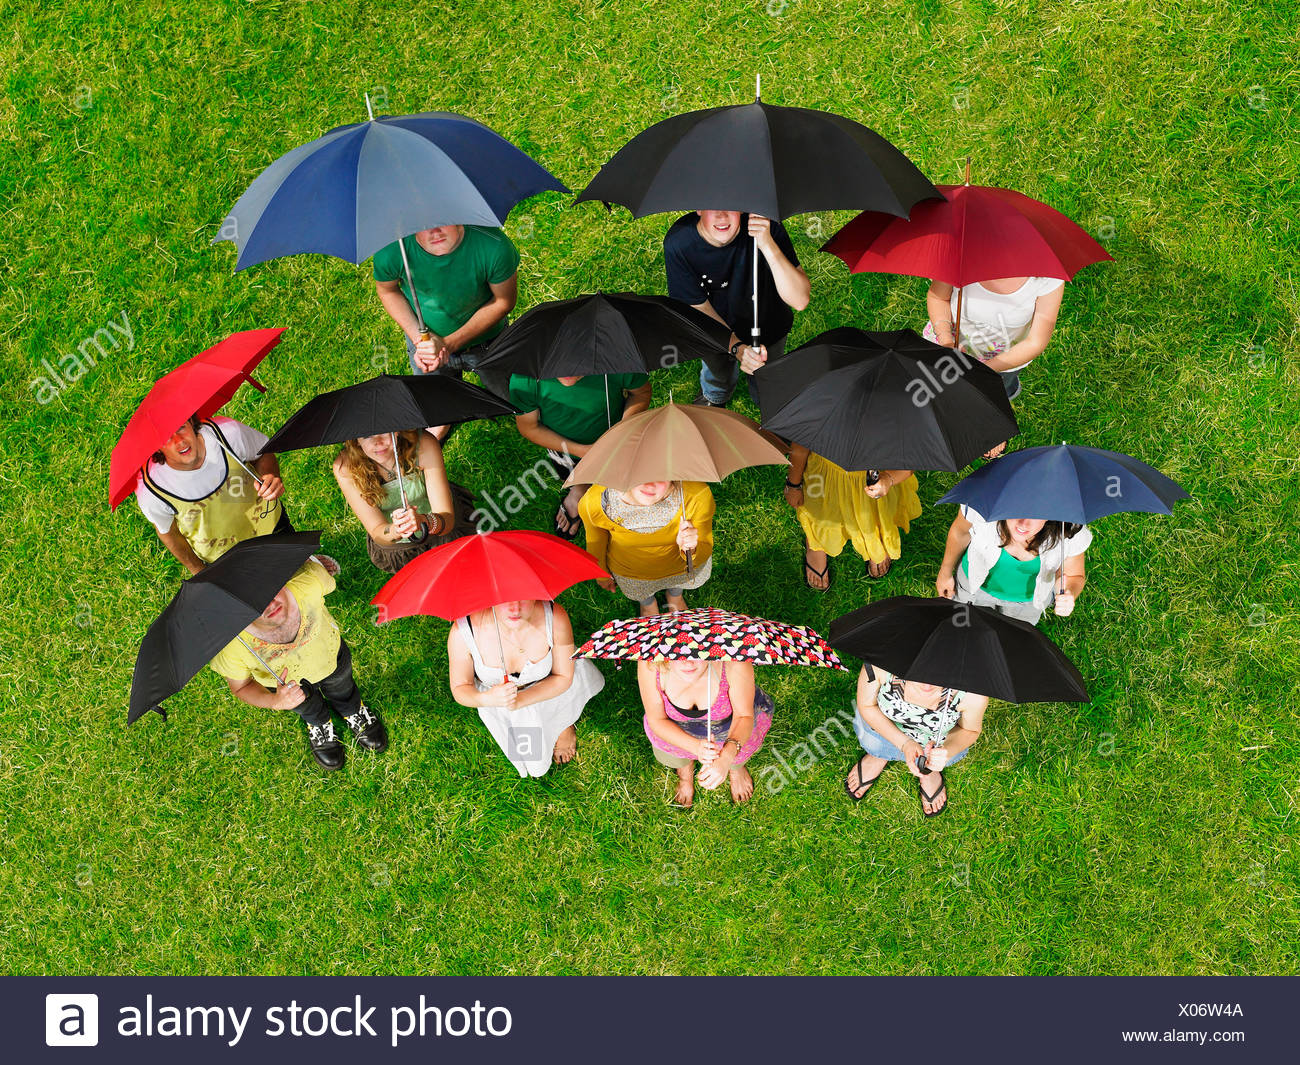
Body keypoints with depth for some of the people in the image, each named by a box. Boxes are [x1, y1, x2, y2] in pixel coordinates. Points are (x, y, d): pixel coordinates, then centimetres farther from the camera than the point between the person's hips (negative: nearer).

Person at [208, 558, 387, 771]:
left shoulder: (309, 583, -49)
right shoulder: (229, 648, -46)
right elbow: (242, 687, -23)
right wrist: (275, 702, -40)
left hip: (329, 653, 1)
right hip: (282, 680, -1)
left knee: (343, 691, 36)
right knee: (307, 708, 35)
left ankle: (354, 713, 73)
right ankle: (320, 725, 73)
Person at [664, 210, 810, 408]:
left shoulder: (766, 226, -35)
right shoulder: (678, 243, -31)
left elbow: (800, 301, -39)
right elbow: (698, 307, -20)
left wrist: (768, 246, -52)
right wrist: (736, 347, -35)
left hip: (768, 325, 0)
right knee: (717, 386, 23)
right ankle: (712, 396, 63)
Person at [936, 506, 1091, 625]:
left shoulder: (1071, 534, -38)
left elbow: (1074, 576, -16)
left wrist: (1069, 596, -41)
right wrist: (945, 573, 2)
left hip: (1027, 597, 1)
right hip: (976, 584, -1)